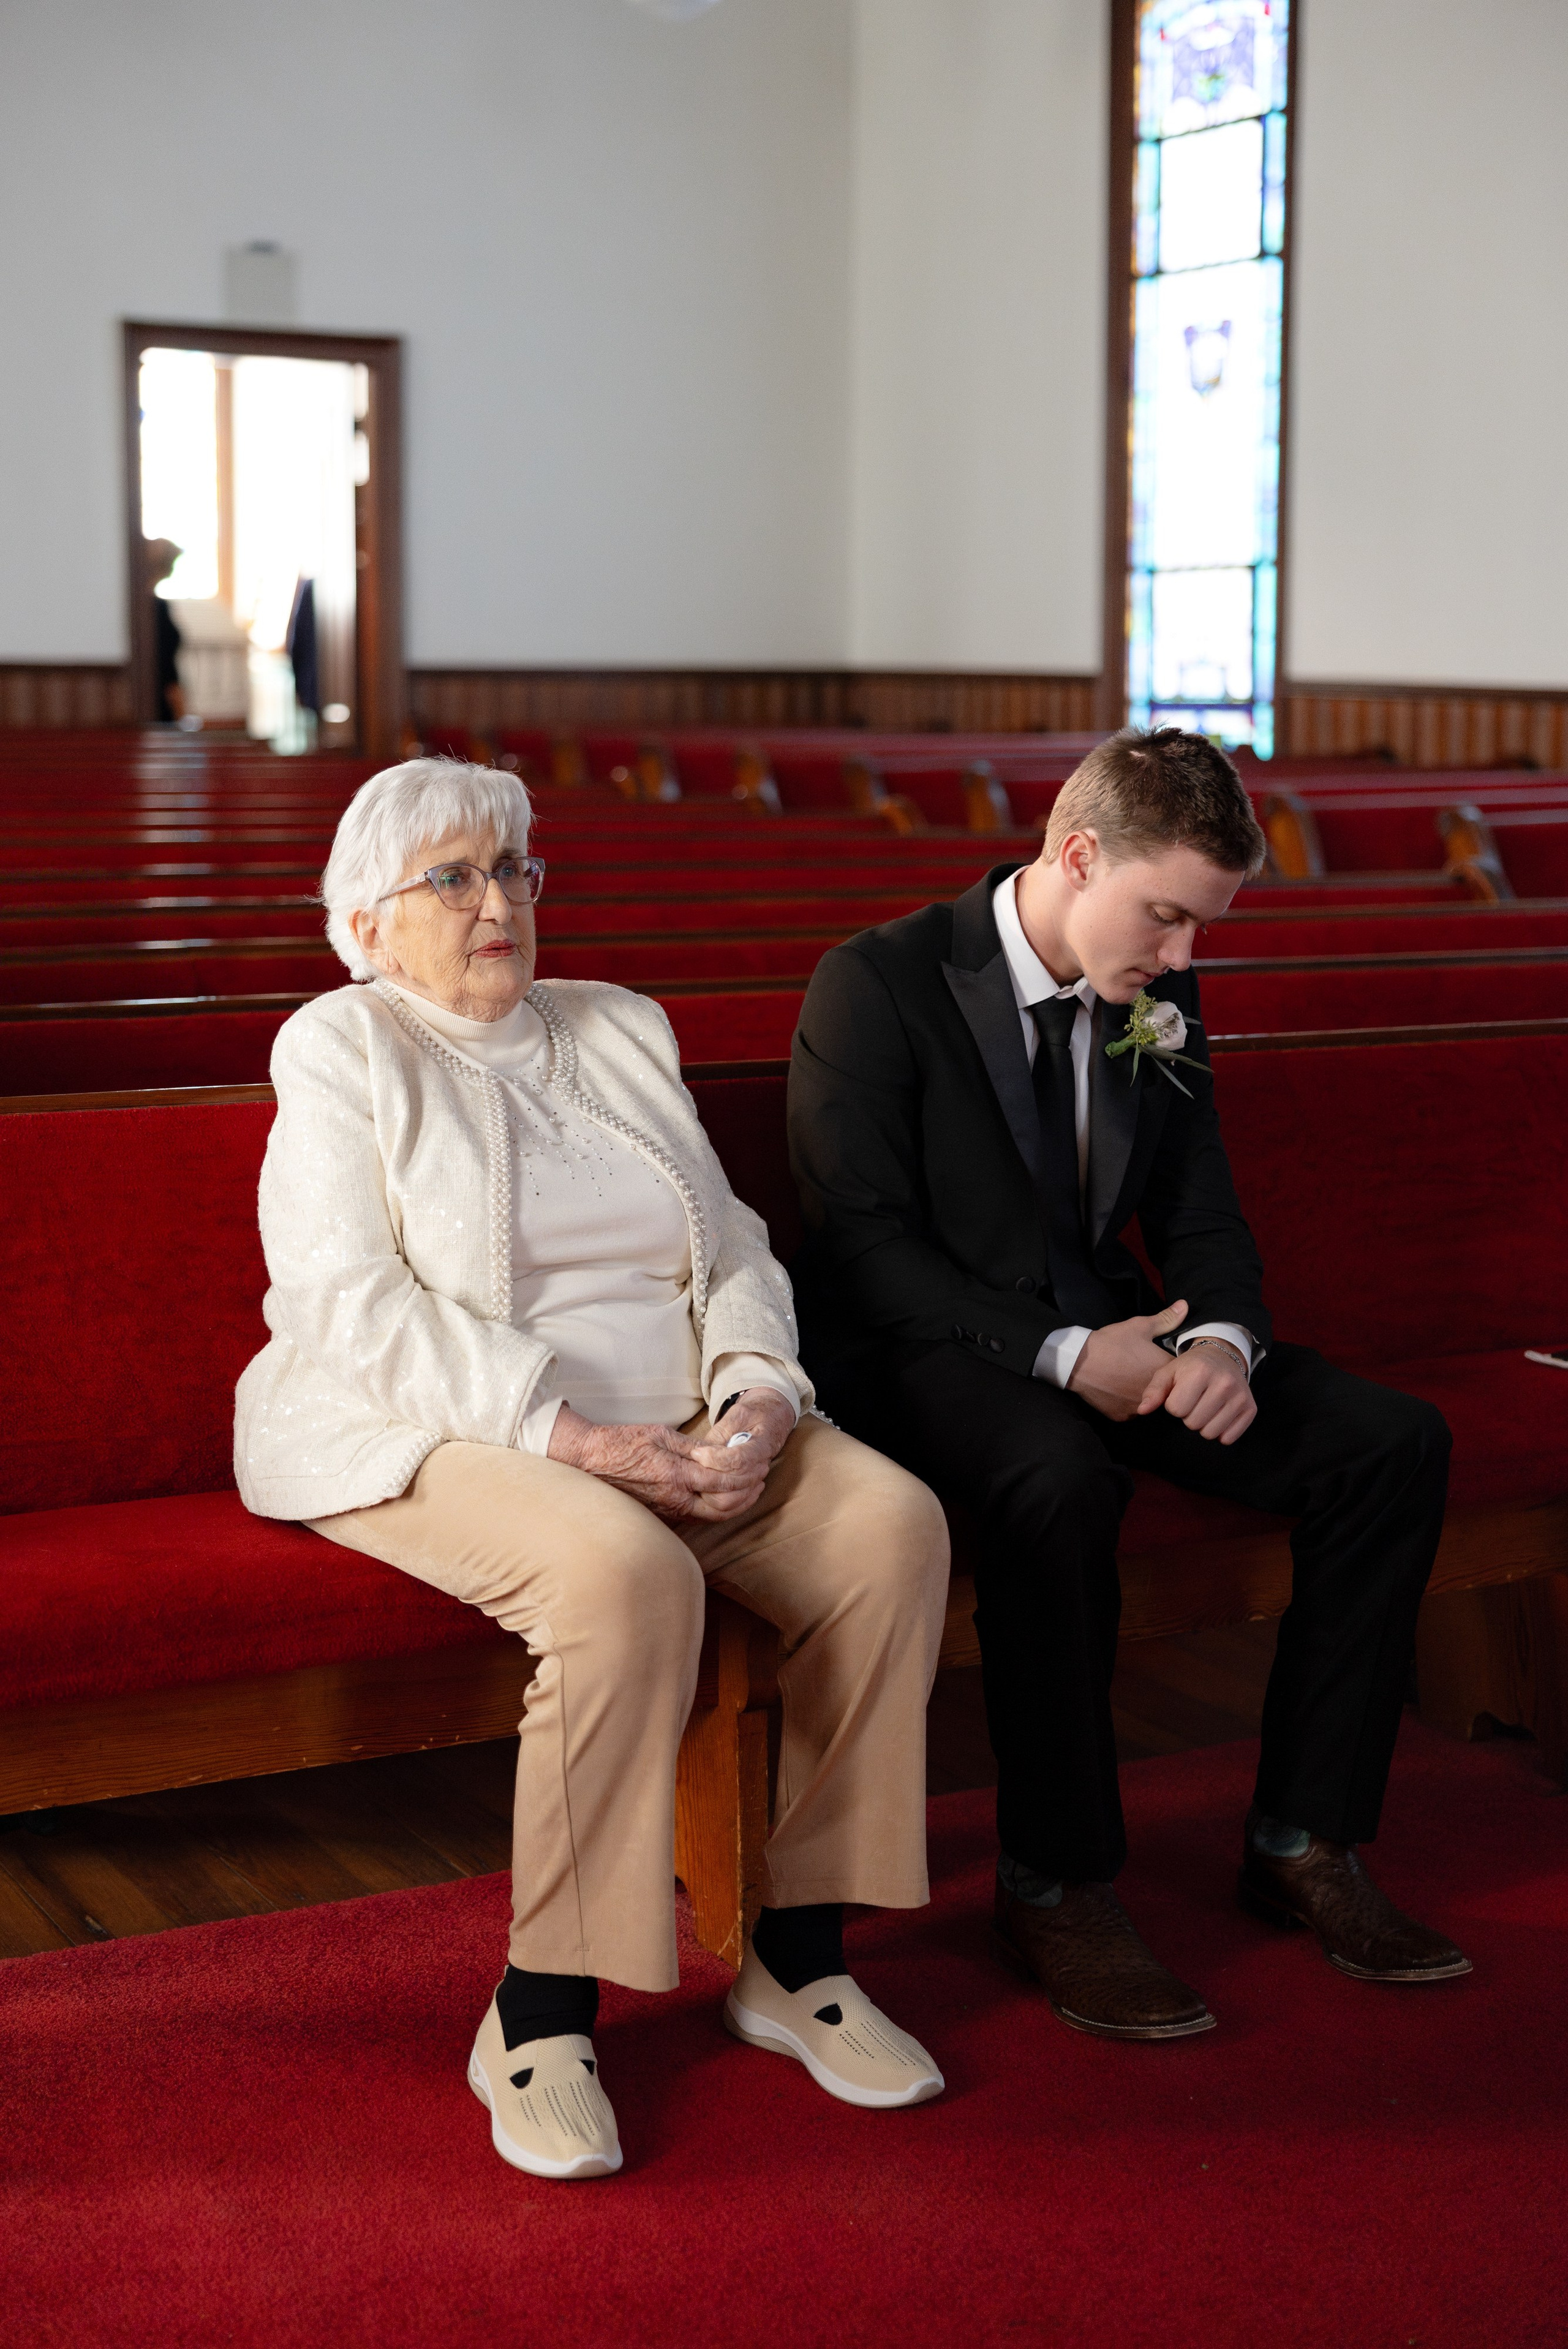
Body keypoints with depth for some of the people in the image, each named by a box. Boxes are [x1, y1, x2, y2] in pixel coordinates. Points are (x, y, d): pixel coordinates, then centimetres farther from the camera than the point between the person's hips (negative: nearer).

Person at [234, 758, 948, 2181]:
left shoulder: (625, 1032, 18)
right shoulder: (342, 1051, 1)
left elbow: (733, 1252, 12)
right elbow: (356, 1309, -12)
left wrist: (758, 1399, -10)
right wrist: (575, 1437, -22)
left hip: (678, 1430, 6)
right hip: (435, 1435, -5)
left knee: (893, 1524, -19)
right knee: (624, 1573, -36)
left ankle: (797, 1956, -9)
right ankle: (539, 2018, -21)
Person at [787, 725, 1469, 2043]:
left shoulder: (1160, 1004, 8)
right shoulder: (879, 986, -12)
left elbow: (1202, 1219, 10)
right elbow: (863, 1241, -16)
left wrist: (1222, 1341, -13)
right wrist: (1057, 1353, -25)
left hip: (1111, 1340, 7)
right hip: (931, 1353, -7)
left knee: (1393, 1442, -11)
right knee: (1059, 1481, -39)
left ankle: (1305, 1843, -1)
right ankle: (1058, 1884, -20)